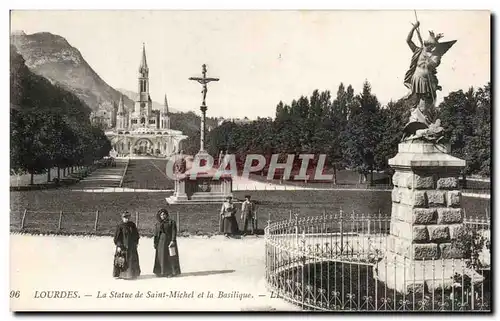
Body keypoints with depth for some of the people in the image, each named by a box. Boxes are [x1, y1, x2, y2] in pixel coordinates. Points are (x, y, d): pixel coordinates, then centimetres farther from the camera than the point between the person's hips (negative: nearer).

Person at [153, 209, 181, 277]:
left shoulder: (171, 222, 0)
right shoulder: (158, 224, 13)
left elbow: (174, 232, -7)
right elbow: (156, 234, 12)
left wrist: (173, 240, -16)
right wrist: (155, 242, 6)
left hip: (169, 241, -4)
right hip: (160, 242, 4)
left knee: (170, 257, -4)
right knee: (161, 257, 2)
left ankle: (173, 272, -1)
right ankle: (162, 272, 7)